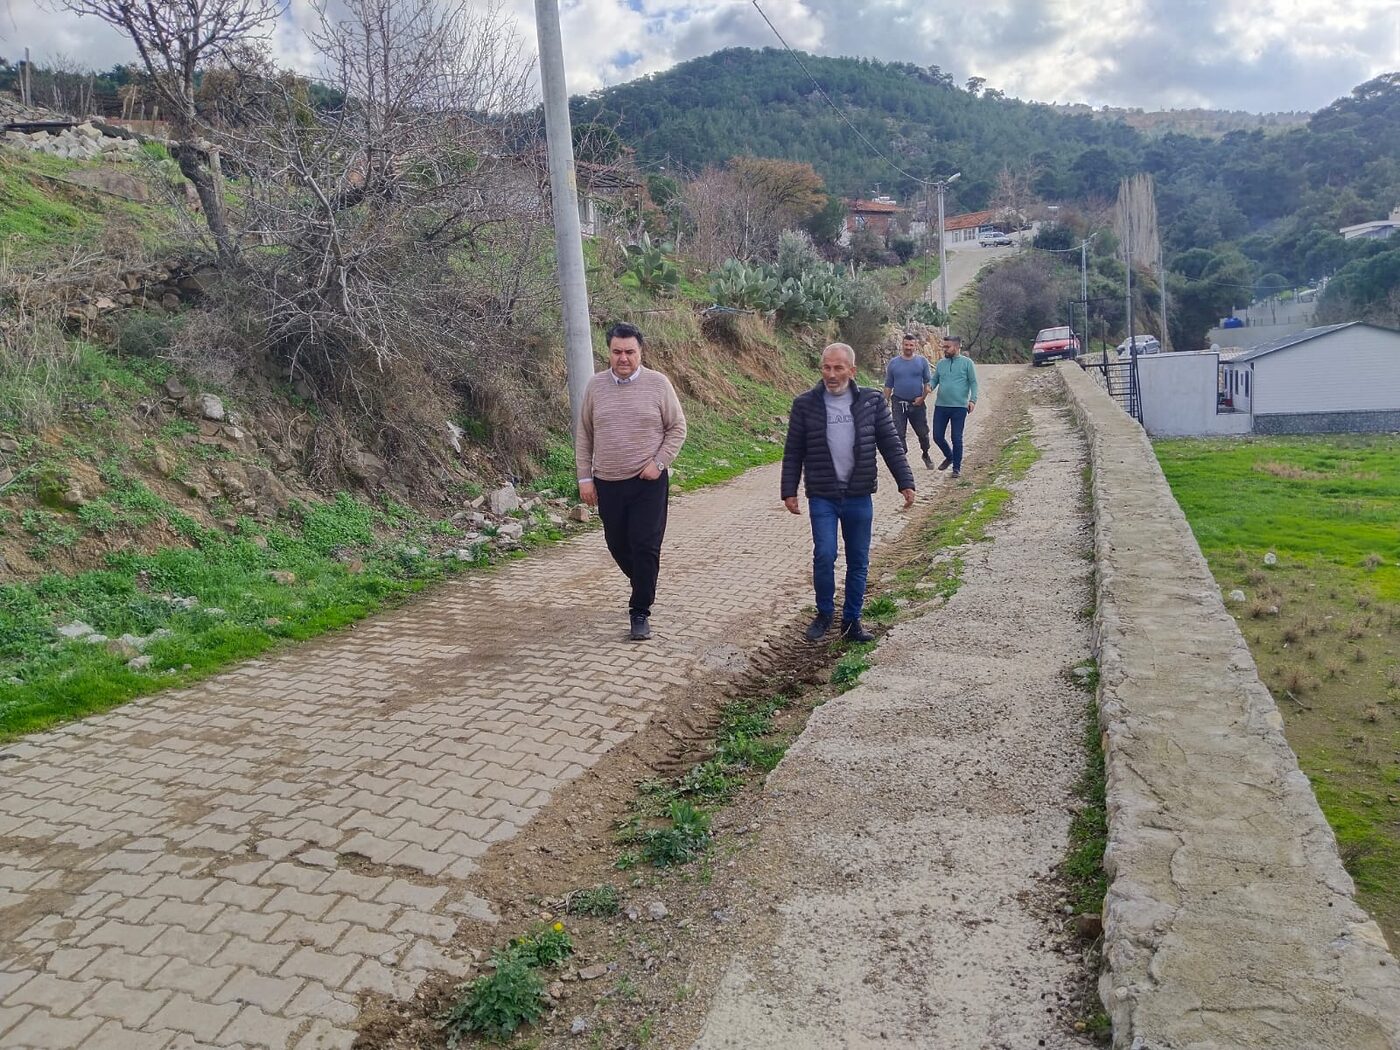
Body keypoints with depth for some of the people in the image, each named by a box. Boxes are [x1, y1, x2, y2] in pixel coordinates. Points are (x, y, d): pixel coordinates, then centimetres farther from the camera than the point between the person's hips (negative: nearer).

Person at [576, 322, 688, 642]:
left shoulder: (658, 384, -4)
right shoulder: (595, 386, 3)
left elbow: (677, 428, 1)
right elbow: (584, 436, 8)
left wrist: (659, 462, -11)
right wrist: (585, 477, 3)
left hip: (648, 483, -3)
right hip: (607, 483, 3)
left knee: (645, 548, -5)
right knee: (618, 545, 14)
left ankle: (640, 612, 7)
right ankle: (643, 588, 41)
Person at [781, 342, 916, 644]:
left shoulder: (871, 402, 0)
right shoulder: (805, 404, -2)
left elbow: (891, 445, 3)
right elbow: (793, 452, 2)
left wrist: (906, 483, -2)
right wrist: (789, 491, 0)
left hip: (859, 497, 2)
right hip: (822, 497, -1)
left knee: (858, 562, 8)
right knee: (824, 556, -8)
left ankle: (852, 620, 22)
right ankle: (824, 614, 16)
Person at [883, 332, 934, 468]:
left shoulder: (922, 361, 1)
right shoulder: (893, 363, 4)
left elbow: (928, 381, 3)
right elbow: (888, 386, 8)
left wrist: (923, 397, -11)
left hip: (917, 403, 0)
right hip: (898, 404, 0)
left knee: (923, 432, 10)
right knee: (899, 433, -2)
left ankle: (926, 454, 33)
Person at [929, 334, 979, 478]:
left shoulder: (966, 363, -2)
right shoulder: (941, 363, 9)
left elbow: (973, 383, -2)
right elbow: (934, 380, 14)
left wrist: (973, 400, -13)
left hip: (959, 407, -4)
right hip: (940, 406, 4)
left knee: (956, 439, 0)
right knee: (937, 436, 7)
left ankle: (957, 467, 14)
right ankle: (949, 457, 34)